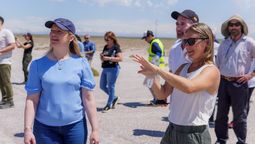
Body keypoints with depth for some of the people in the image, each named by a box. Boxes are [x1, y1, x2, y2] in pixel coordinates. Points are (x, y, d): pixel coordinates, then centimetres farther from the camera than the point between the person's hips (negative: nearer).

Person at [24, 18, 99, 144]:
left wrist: (95, 129, -3)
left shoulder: (81, 63, -4)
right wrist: (27, 129, -8)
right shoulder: (38, 65, -2)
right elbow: (32, 100, -2)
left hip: (75, 126, 0)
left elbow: (88, 98, -3)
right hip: (45, 127, 0)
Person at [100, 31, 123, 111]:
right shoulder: (105, 47, 12)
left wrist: (109, 58, -23)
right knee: (102, 86, 13)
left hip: (113, 69, -9)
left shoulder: (116, 47, -10)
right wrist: (101, 56, -3)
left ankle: (109, 104, 11)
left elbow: (120, 58, -20)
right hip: (105, 69, 9)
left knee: (110, 86, -1)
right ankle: (114, 97, 32)